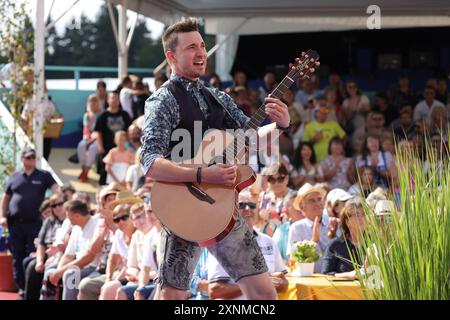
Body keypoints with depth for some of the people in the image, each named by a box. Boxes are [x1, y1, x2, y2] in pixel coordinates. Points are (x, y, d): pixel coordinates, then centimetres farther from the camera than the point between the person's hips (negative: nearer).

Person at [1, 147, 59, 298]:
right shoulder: (14, 177, 13)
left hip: (35, 223, -3)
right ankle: (21, 287, 12)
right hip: (15, 223, 3)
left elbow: (56, 189, -6)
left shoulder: (43, 176, 6)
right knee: (18, 256, 5)